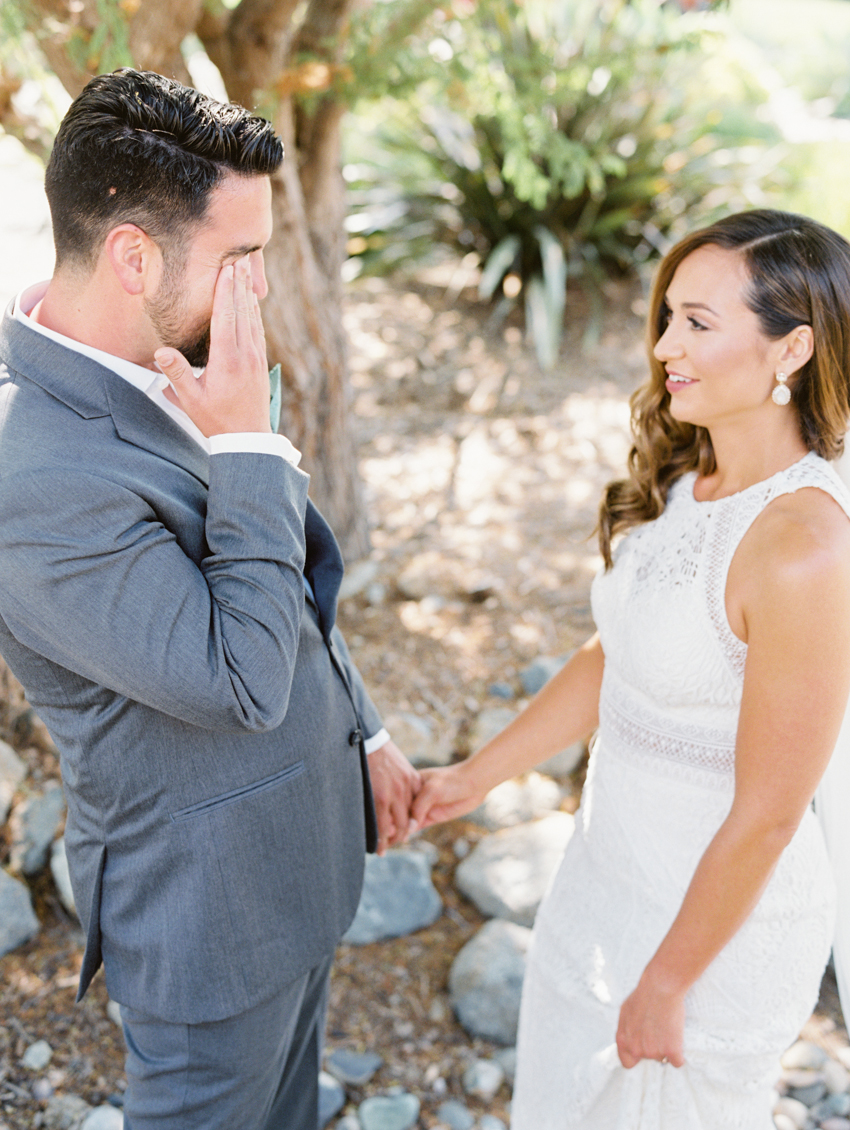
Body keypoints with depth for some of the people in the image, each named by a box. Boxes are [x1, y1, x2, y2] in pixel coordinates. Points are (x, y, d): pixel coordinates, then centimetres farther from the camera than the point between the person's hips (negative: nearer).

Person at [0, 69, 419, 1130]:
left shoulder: (161, 377, -4)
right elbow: (242, 681, -30)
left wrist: (362, 731, 14)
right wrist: (248, 444, -29)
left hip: (298, 843, 8)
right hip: (208, 900, -7)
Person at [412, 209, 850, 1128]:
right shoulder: (683, 482, -4)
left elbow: (767, 813, -24)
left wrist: (666, 984, -13)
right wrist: (476, 775, 11)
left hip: (717, 915, -8)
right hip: (610, 871, 8)